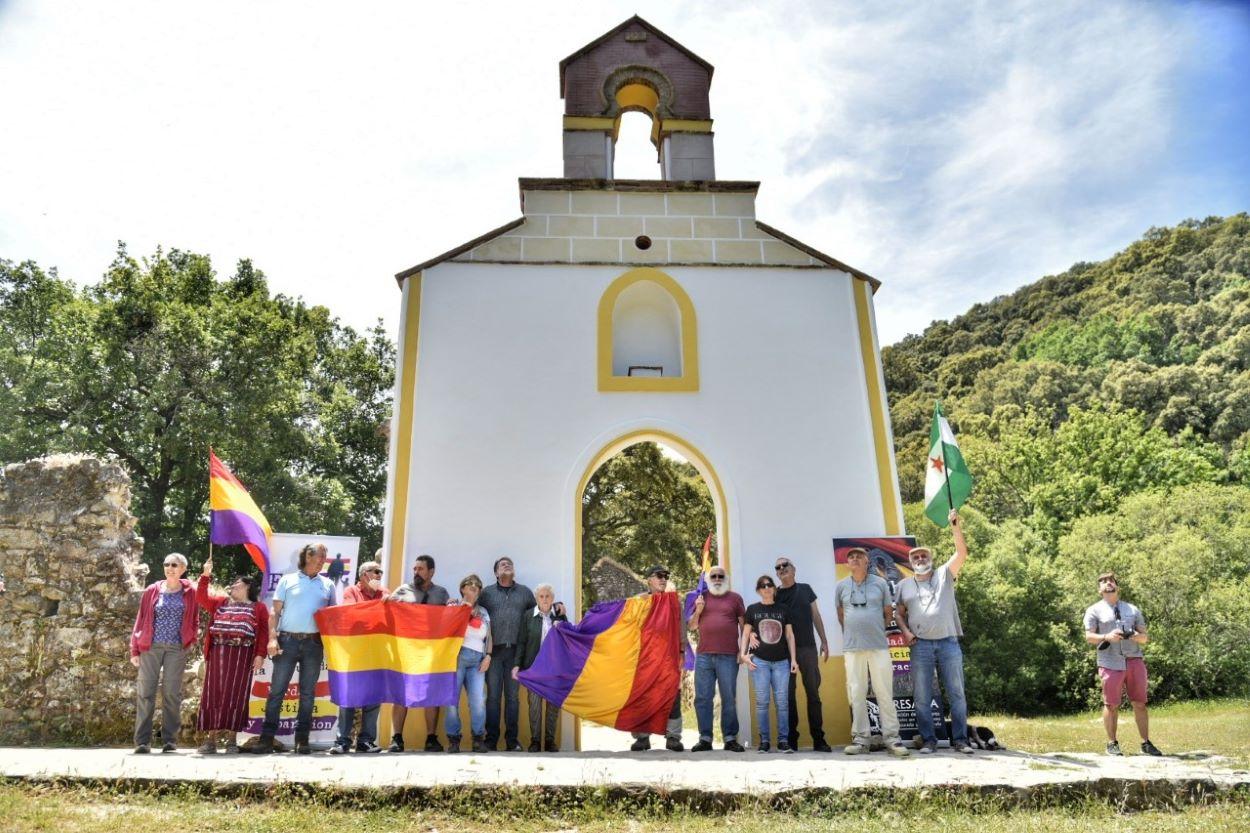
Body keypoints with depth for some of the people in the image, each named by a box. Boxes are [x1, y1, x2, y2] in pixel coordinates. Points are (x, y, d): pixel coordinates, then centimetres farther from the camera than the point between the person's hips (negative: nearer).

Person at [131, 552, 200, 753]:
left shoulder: (190, 593, 8)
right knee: (145, 693, -2)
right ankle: (142, 741, 2)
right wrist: (135, 650, 3)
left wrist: (189, 640, -2)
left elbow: (194, 620, 13)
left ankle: (169, 739, 7)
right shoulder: (152, 591, 8)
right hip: (150, 647, 1)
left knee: (172, 693, 0)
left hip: (176, 649, -1)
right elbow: (141, 619, 8)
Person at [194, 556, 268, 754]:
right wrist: (206, 575, 2)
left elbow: (263, 632, 1)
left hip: (242, 654, -3)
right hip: (217, 653, 3)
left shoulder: (258, 607, 9)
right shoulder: (220, 602, 22)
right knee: (213, 694, 1)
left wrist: (260, 655, -10)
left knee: (235, 696, -4)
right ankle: (210, 738, 6)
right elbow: (200, 598, 10)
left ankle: (231, 739, 2)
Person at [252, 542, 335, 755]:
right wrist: (272, 637, -8)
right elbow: (276, 611, 3)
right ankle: (267, 737, 5)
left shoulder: (327, 584, 13)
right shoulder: (287, 580, 7)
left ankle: (302, 739, 11)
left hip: (314, 643, 2)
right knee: (276, 690, -1)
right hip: (287, 641, -2)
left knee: (308, 693, 5)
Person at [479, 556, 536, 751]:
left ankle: (512, 739, 8)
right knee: (493, 695, 0)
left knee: (513, 695, 3)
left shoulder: (524, 592, 14)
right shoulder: (487, 592, 10)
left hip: (516, 651, 1)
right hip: (494, 650, -1)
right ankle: (491, 738, 5)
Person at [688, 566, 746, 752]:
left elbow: (744, 625, 7)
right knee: (702, 698, 2)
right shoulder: (701, 598, 14)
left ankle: (730, 738, 7)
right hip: (704, 656, 2)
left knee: (729, 698, 1)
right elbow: (691, 626, 16)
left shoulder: (734, 598, 9)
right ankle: (705, 738, 8)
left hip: (728, 656, -2)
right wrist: (698, 611, -2)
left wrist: (743, 650, -1)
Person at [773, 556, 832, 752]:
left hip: (808, 647, 1)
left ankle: (818, 739, 7)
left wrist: (824, 641, 8)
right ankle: (791, 740, 7)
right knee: (789, 694, 1)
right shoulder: (775, 594, 5)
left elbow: (816, 616, 12)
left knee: (813, 692, 2)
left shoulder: (805, 589, 10)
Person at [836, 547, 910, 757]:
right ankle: (861, 738, 8)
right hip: (852, 647, 1)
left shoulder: (880, 583, 5)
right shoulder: (841, 586, 8)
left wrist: (878, 630, 10)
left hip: (879, 646, -1)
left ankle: (891, 738, 3)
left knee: (885, 693, -1)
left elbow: (889, 612, 13)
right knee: (856, 694, 2)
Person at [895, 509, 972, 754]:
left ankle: (960, 739, 12)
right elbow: (899, 613, 17)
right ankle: (928, 741, 11)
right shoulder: (904, 585, 12)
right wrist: (905, 631, -2)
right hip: (920, 645, 1)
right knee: (922, 697, 2)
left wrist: (956, 527, -18)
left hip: (948, 643, -1)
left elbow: (962, 554, -7)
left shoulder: (944, 575, 7)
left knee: (956, 694, 3)